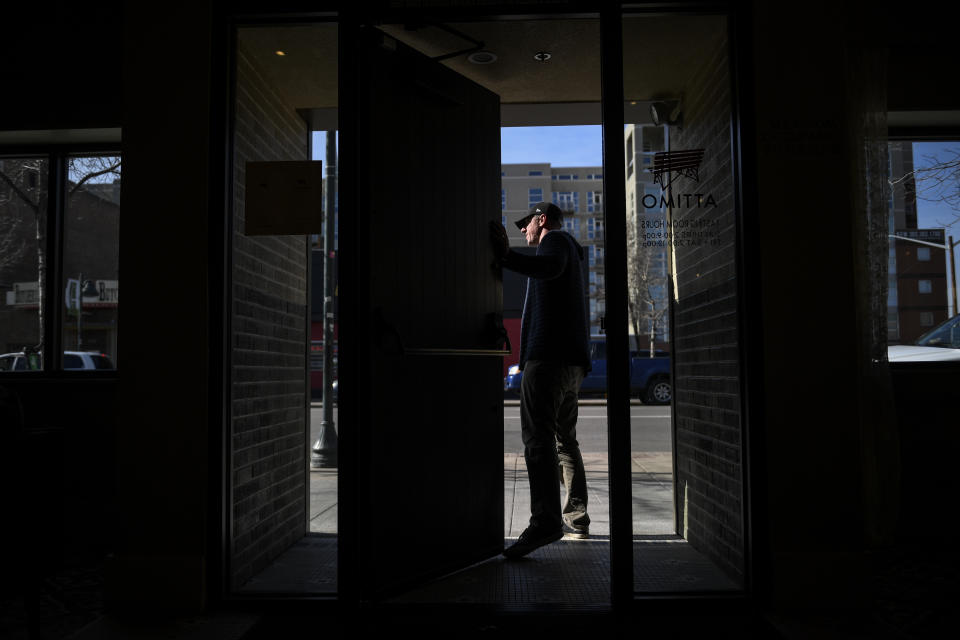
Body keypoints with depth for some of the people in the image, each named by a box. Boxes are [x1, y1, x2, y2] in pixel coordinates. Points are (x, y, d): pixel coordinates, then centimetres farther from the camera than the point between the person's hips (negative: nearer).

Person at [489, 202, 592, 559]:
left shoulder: (556, 240, 0)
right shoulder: (569, 249, 30)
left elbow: (550, 267, -26)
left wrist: (506, 256, -35)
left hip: (548, 356, -10)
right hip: (573, 362, 10)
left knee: (538, 437, -17)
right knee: (565, 440, 14)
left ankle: (546, 520, -24)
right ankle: (576, 518, 18)